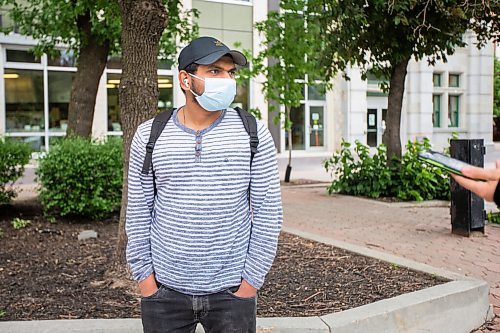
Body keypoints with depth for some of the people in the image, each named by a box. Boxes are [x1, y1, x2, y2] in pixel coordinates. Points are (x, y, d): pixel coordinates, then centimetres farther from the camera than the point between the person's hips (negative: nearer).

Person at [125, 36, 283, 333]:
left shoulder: (254, 134, -5)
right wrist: (144, 276, -1)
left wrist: (252, 279, -6)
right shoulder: (149, 136, -2)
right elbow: (139, 213, 3)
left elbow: (268, 212, -4)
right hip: (164, 290, 1)